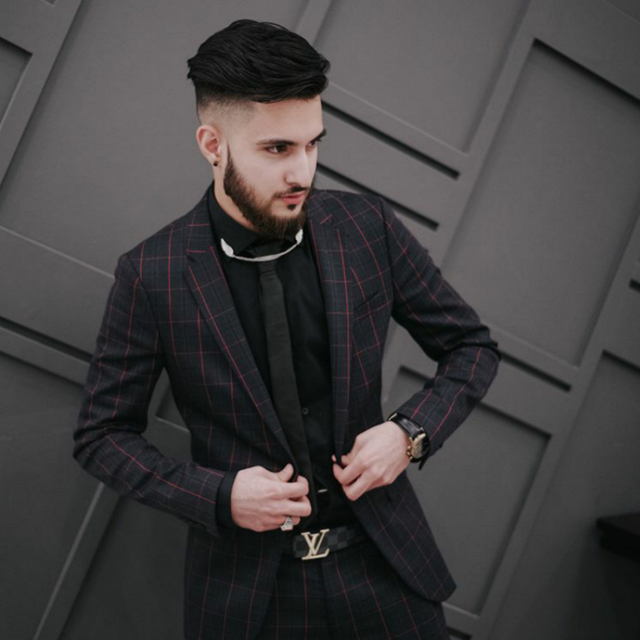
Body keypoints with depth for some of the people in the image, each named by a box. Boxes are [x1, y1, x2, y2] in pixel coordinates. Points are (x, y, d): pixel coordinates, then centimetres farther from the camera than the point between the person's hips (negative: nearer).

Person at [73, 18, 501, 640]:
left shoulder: (368, 227, -7)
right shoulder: (150, 274, -13)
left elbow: (471, 346, 5)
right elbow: (101, 435, -3)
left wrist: (411, 431, -12)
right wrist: (219, 496, -16)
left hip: (381, 564, 2)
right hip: (245, 583, -1)